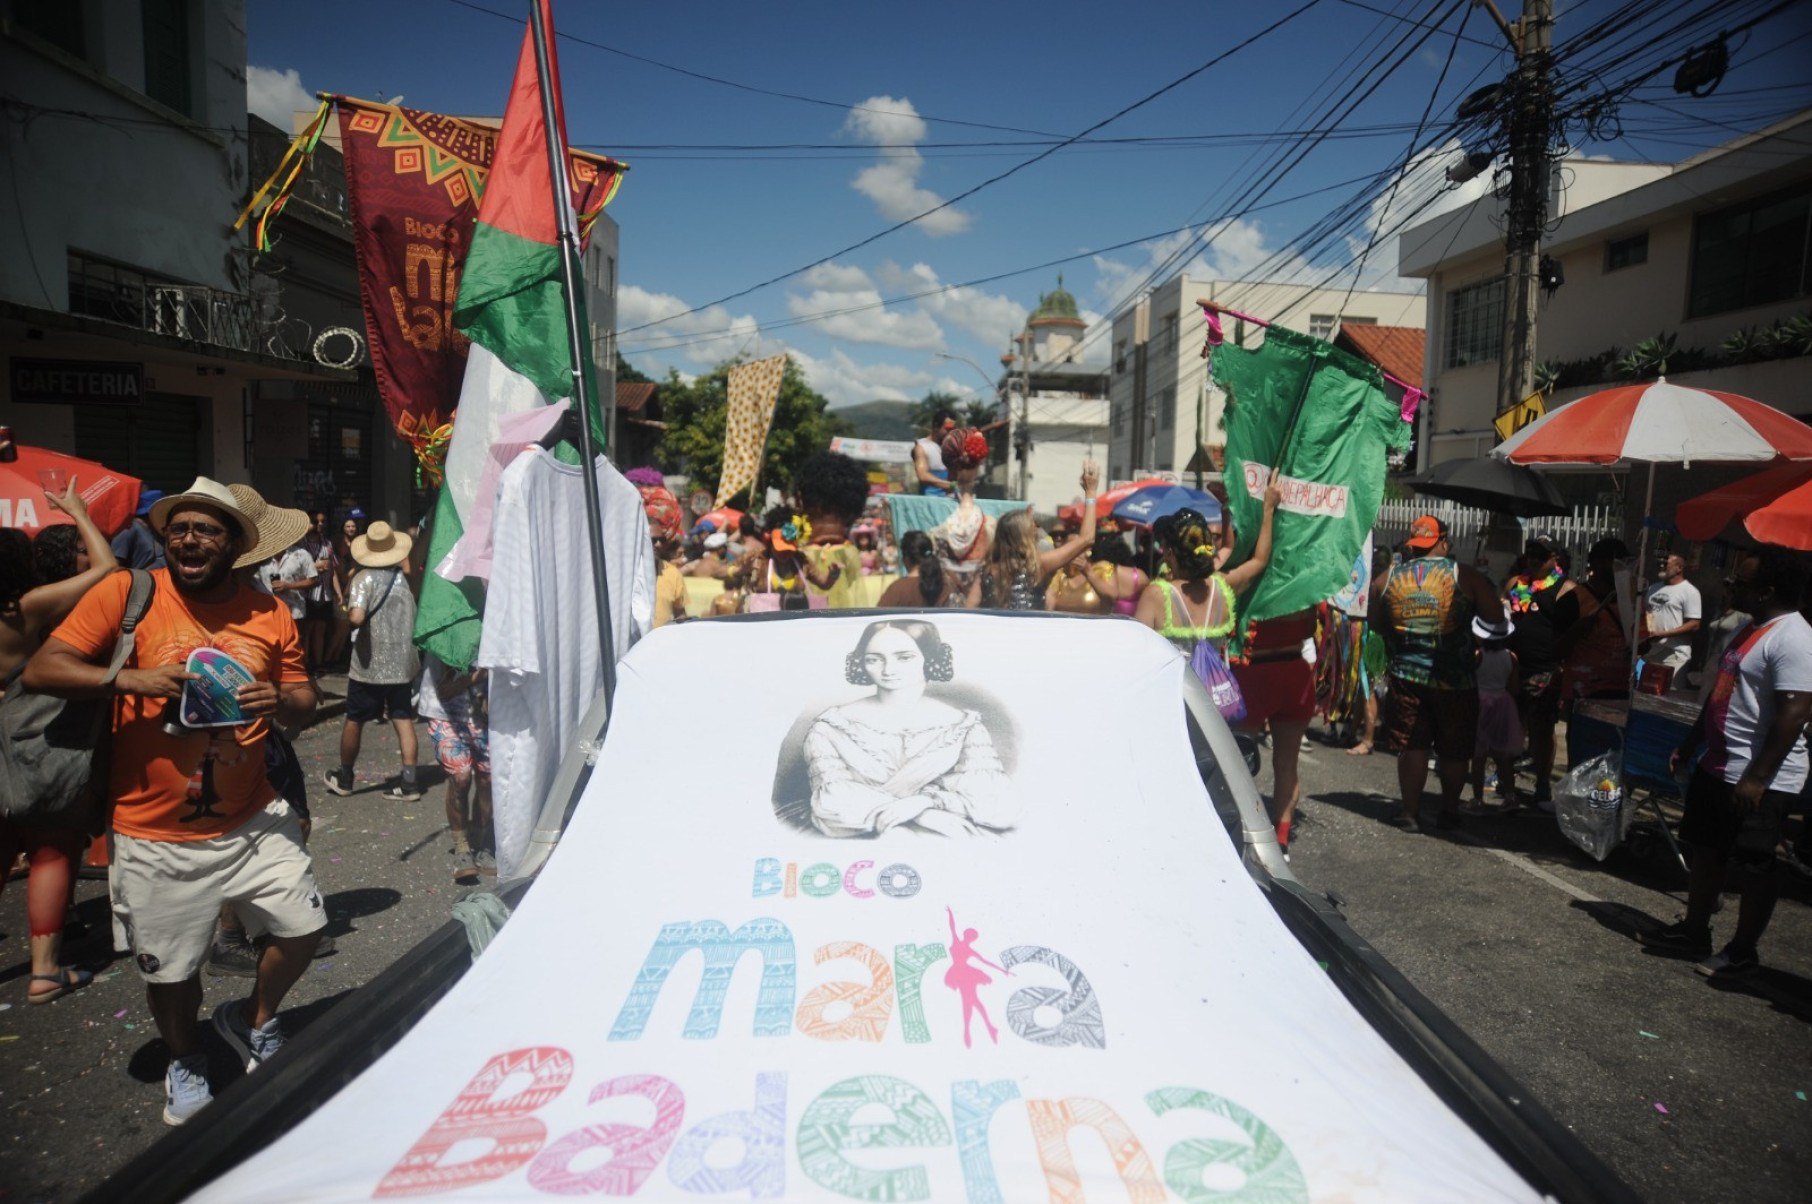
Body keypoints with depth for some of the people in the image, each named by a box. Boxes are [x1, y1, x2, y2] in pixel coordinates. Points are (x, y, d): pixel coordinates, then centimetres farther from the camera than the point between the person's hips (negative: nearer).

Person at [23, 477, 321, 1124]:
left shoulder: (269, 612, 2)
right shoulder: (125, 593, -6)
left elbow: (304, 702, 8)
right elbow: (40, 670, -9)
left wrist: (281, 701, -16)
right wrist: (131, 678, -25)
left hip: (253, 821, 2)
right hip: (155, 837, -2)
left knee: (304, 927, 4)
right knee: (169, 972, 11)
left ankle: (253, 1021, 35)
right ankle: (185, 1063, 42)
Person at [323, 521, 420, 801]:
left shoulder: (365, 578, -12)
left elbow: (356, 617, -25)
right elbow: (418, 614, 9)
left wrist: (347, 611, -5)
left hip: (370, 664, -3)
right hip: (403, 662, 3)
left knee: (353, 720, 14)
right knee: (403, 720, 6)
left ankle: (344, 778, 29)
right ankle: (408, 782, 2)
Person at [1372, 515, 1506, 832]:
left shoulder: (1390, 577, 0)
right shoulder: (1464, 575, -7)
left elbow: (1373, 623, 9)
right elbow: (1495, 616, -8)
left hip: (1405, 676, 2)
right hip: (1455, 678, -1)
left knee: (1411, 746, 8)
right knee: (1454, 749, 13)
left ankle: (1411, 813, 11)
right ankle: (1449, 811, 24)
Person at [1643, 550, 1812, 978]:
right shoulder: (1750, 629, 13)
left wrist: (1757, 778, -25)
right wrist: (1689, 746, 22)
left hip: (1760, 781, -10)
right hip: (1717, 768, 10)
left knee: (1755, 867, 3)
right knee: (1706, 852, 17)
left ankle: (1743, 950, 17)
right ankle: (1693, 933, 30)